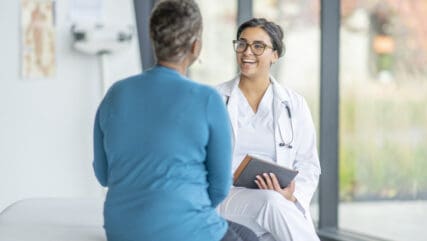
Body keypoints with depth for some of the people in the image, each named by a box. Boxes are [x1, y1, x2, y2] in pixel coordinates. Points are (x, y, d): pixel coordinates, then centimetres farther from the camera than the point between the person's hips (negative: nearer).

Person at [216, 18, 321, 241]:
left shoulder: (294, 104, 11)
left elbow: (308, 165, 12)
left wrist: (292, 196, -11)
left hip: (284, 206, 1)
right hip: (225, 201, -1)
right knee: (272, 203, -36)